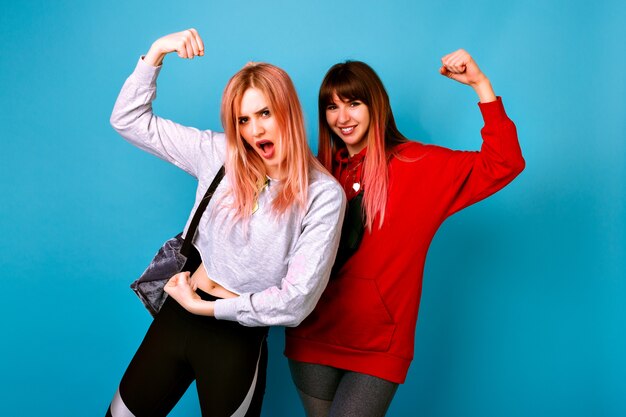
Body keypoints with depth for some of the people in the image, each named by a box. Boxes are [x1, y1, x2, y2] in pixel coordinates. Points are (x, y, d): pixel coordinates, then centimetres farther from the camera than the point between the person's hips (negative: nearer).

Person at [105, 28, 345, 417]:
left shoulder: (323, 194, -13)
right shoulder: (220, 154, -1)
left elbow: (296, 300, -16)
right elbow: (130, 120, 5)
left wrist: (203, 306, -12)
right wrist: (157, 51, -7)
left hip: (239, 337, -4)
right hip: (177, 316, 4)